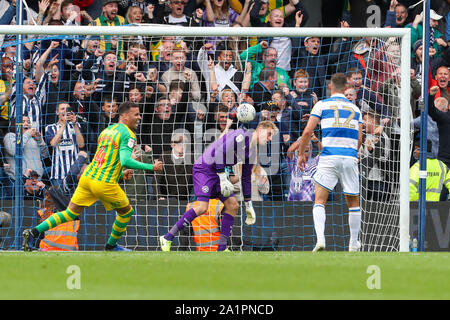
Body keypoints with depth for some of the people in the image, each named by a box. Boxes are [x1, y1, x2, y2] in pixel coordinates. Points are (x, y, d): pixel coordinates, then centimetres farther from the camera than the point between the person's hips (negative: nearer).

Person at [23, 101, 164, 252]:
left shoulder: (108, 130, 18)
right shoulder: (128, 134, -8)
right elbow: (125, 160, -21)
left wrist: (121, 173, 29)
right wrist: (151, 167, -15)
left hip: (87, 177, 7)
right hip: (105, 184, -7)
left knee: (70, 213, 9)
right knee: (126, 211, 17)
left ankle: (33, 232, -3)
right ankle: (111, 245, 29)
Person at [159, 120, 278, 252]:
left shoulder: (252, 151, 12)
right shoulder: (241, 135, -16)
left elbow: (246, 178, 21)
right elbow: (219, 152, -22)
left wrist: (248, 204, 21)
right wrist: (223, 178, -24)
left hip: (217, 172, 9)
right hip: (204, 168, -9)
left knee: (233, 205, 0)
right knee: (202, 207, -19)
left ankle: (221, 248, 2)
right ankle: (167, 238, -12)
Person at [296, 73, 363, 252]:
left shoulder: (322, 105, 4)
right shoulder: (355, 109, 14)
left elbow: (307, 132, -2)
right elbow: (359, 139, 12)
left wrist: (301, 154, 10)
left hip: (329, 158, -3)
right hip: (350, 159, 3)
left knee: (319, 201, -3)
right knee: (353, 202, 15)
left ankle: (320, 238, -24)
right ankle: (354, 243, 21)